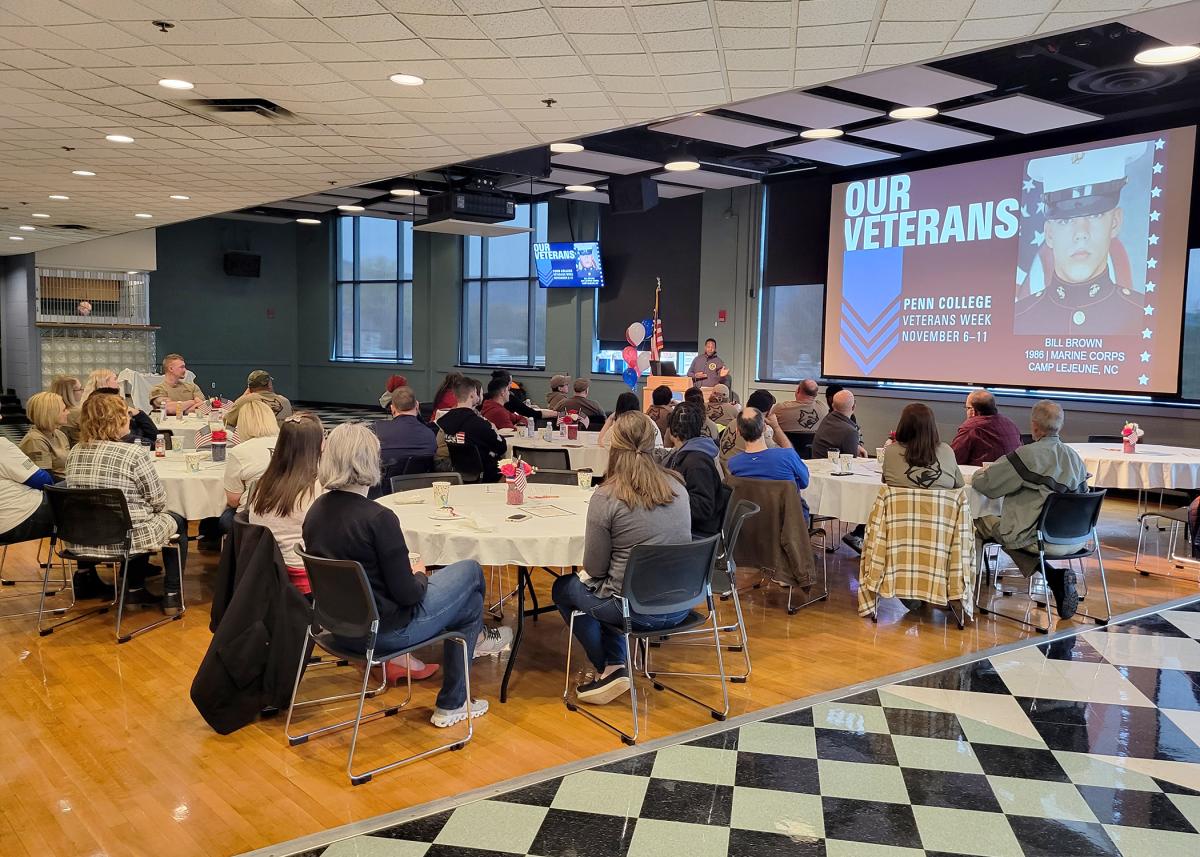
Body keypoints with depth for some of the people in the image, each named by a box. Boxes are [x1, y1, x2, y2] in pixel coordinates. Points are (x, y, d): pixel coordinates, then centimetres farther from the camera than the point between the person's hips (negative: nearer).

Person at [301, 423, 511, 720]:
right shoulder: (378, 518, -25)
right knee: (470, 572, 14)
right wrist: (420, 575, 1)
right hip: (384, 632, -7)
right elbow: (407, 594, -21)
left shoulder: (316, 511, -3)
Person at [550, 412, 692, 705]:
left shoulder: (606, 497, -18)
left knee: (564, 588, 22)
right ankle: (616, 666, 22)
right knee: (608, 587, 33)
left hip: (637, 612, -6)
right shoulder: (677, 487, -1)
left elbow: (595, 568, -11)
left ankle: (609, 670, 18)